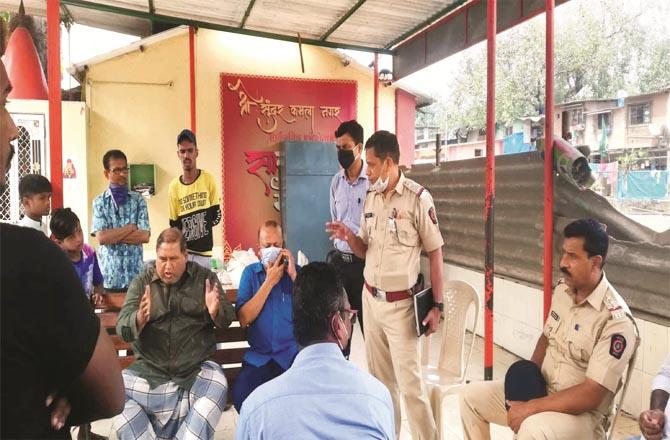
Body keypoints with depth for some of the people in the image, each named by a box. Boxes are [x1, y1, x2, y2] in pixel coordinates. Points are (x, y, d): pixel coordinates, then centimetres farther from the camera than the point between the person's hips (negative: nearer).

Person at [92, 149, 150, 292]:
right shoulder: (99, 202, 1)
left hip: (136, 274, 1)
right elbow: (101, 237, -11)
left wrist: (112, 235, -10)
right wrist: (130, 228, -9)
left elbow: (145, 236, -9)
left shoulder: (138, 199, 2)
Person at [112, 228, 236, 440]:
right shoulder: (141, 282, 4)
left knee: (217, 387, -29)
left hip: (197, 368, -1)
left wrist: (216, 312, -23)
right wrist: (139, 318, -28)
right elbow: (122, 329, -4)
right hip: (150, 368, 2)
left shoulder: (205, 277, 4)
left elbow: (228, 318, 2)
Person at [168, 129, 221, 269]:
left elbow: (217, 215, 2)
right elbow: (174, 224, 4)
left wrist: (200, 226, -8)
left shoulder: (208, 179, -4)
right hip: (183, 251, 1)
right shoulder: (174, 186, 0)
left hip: (204, 252, -1)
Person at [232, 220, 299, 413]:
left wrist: (293, 275, -13)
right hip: (259, 356, 1)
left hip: (293, 353, -1)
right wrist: (269, 282, -11)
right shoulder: (250, 272, 7)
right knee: (240, 395, -24)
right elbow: (244, 319, -6)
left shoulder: (296, 270, 5)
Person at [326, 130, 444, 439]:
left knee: (409, 381, 0)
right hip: (370, 299, 6)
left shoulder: (417, 198, -11)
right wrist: (348, 237, -8)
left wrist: (437, 305, -8)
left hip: (401, 303, -5)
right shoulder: (370, 198, 7)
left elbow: (435, 252, -7)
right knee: (379, 378, 14)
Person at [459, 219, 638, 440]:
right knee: (471, 396, 5)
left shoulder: (617, 321, -24)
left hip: (583, 413, -7)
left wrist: (530, 408, -23)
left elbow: (590, 396, -25)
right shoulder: (562, 290, -1)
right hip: (540, 391, 8)